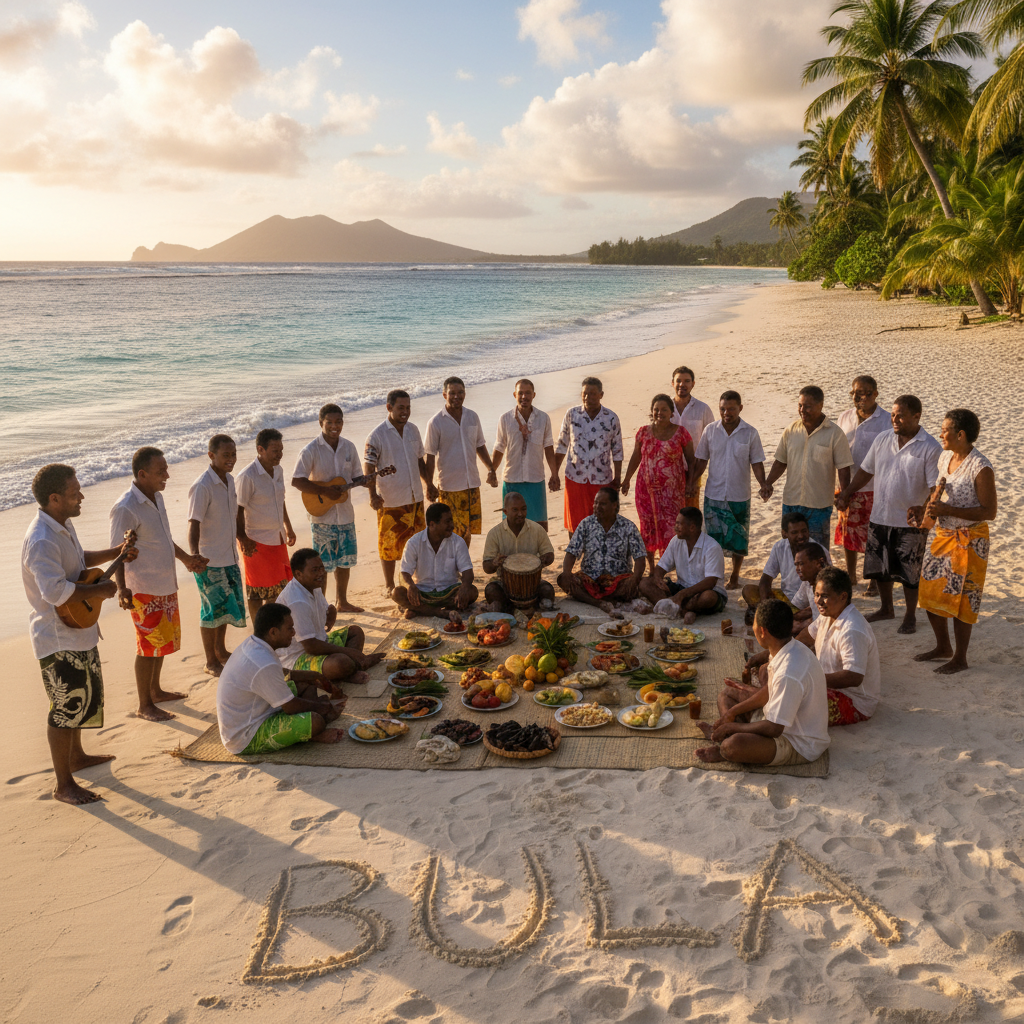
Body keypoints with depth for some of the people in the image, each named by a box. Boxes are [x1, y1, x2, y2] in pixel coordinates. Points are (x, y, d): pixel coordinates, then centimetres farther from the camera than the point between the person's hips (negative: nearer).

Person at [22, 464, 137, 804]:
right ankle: (63, 785, 12)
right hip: (58, 639, -10)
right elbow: (55, 591, -38)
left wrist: (115, 553, 10)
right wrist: (99, 590, -26)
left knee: (84, 696, 24)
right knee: (67, 707, 0)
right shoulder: (42, 541, -28)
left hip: (78, 632, 10)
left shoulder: (64, 525, 5)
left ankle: (76, 756, 44)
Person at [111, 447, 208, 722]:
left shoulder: (157, 498, 6)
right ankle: (145, 705, 15)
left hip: (166, 586, 9)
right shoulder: (125, 508, -21)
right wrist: (122, 588, -32)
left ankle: (155, 690, 37)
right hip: (144, 589, -9)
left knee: (163, 640, 20)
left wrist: (186, 558, 25)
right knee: (149, 646, 1)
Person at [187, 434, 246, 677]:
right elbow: (194, 523, -24)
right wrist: (194, 555, -38)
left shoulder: (230, 480, 5)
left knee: (228, 605, 18)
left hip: (230, 557, 8)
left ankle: (221, 651, 37)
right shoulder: (202, 486, -20)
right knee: (213, 609, 1)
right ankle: (211, 662, 16)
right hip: (209, 561, -8)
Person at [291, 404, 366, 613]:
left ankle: (341, 602, 32)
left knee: (345, 559, 15)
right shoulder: (311, 450, -12)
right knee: (322, 564, -1)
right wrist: (325, 491, -21)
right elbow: (296, 481, -17)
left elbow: (356, 477, 12)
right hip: (321, 515, -5)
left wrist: (365, 482, -11)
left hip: (345, 513, 6)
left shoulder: (348, 447, 5)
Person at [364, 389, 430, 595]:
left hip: (415, 498, 6)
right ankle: (389, 585, 19)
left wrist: (429, 484, 17)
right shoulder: (377, 435, -11)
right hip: (390, 501, -5)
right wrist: (373, 495, -25)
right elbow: (369, 468, -14)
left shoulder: (413, 430, 7)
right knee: (389, 545, 4)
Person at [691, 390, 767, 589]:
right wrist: (692, 482, -5)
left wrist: (764, 486, -14)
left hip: (739, 496, 0)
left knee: (738, 539, 9)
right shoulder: (710, 430, 0)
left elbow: (757, 463, 0)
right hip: (713, 495, 0)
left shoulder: (750, 433, -3)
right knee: (714, 537, 2)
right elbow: (701, 460, 6)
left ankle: (734, 577, 27)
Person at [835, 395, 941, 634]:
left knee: (909, 572, 5)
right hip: (880, 516, 5)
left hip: (911, 522, -5)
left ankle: (910, 616, 23)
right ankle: (887, 608, 35)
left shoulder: (930, 448, -12)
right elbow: (866, 470, 13)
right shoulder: (882, 440, 3)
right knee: (879, 567, 15)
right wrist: (846, 493, 8)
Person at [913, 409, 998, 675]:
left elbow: (989, 512, -21)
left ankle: (960, 658, 19)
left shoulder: (981, 468, -21)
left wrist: (946, 510, -28)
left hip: (967, 540, -8)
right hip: (941, 535, 8)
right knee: (931, 593, 14)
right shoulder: (945, 457, 3)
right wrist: (926, 509, -2)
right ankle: (943, 647, 33)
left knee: (960, 600, 3)